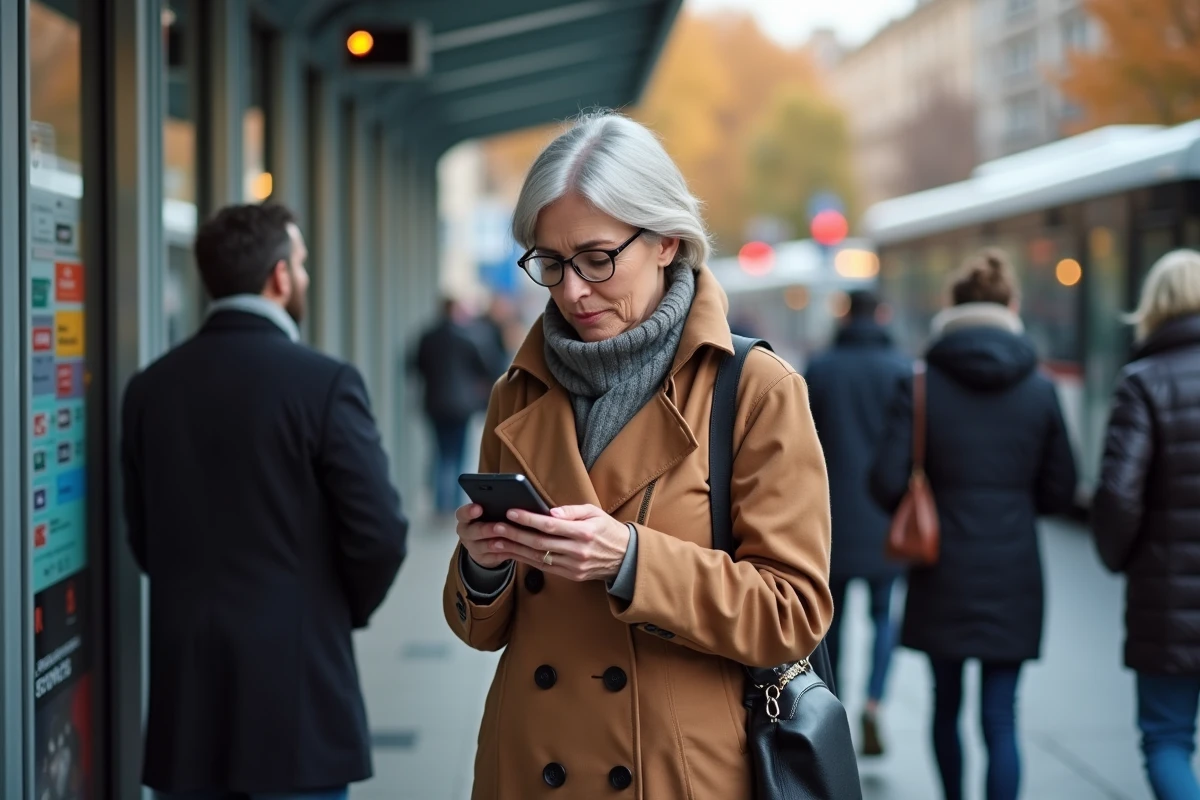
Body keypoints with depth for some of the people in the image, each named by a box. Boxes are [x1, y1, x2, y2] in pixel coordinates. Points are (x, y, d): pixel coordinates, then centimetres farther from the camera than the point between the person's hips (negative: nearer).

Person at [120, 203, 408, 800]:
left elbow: (143, 539, 8)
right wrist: (343, 611, 7)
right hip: (295, 681, -4)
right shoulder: (324, 383, -11)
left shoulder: (149, 389, 4)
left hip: (185, 683, 5)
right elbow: (379, 534, -12)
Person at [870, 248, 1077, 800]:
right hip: (1014, 576, 0)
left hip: (942, 574, 0)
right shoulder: (1039, 390, -2)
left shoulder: (921, 386, -6)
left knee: (946, 703, 19)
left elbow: (887, 482, -10)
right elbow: (1060, 492, 2)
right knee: (1000, 719, 2)